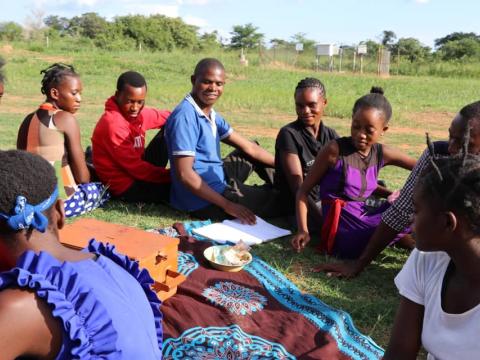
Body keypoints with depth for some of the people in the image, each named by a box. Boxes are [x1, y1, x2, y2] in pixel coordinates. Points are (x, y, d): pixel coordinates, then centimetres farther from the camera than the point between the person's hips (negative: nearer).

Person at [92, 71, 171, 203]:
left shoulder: (137, 113, -3)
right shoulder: (113, 124, -26)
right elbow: (135, 167, -24)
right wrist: (172, 176, -19)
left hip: (138, 173, 8)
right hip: (126, 187, -8)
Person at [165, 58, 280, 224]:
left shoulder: (211, 115, 6)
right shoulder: (185, 116, -22)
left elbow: (248, 147, 11)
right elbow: (185, 174, -27)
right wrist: (228, 205, -24)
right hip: (204, 201, -9)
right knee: (277, 201, -2)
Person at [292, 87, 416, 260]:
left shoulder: (382, 153, 5)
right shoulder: (335, 149, -9)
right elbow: (304, 190, -6)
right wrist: (303, 230, -16)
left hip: (365, 219, 7)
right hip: (343, 228, -6)